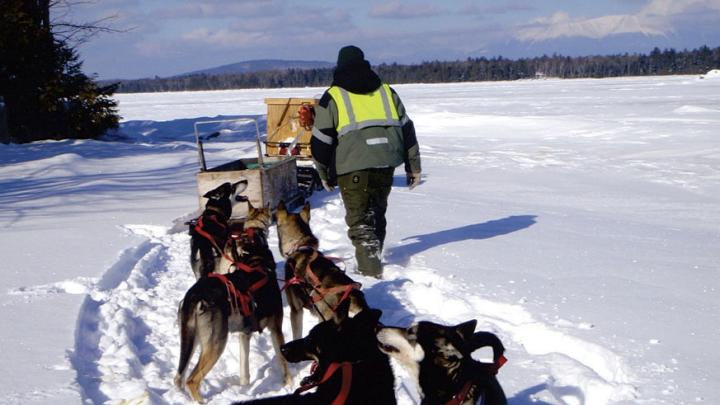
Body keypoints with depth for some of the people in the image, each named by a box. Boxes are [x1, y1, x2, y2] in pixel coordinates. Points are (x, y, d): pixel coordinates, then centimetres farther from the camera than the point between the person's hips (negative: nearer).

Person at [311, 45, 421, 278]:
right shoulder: (386, 92, 15)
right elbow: (407, 130, 14)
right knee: (377, 212, 20)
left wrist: (325, 174, 14)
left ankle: (370, 267, -7)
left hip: (352, 167, -4)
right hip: (385, 163, 4)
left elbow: (321, 140, 2)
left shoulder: (333, 97, 4)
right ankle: (372, 258, 31)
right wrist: (413, 166, 18)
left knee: (359, 218, 3)